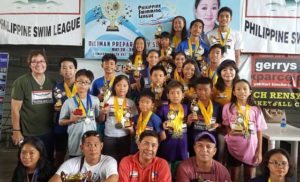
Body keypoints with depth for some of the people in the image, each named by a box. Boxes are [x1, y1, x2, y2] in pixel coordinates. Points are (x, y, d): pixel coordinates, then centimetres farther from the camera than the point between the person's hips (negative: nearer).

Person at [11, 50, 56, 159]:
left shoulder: (52, 83, 4)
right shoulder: (21, 82, -10)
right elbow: (15, 109, -9)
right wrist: (16, 131, -11)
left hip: (48, 132, 4)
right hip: (28, 134, -4)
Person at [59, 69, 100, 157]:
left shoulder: (95, 100, 0)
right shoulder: (69, 102, -4)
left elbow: (98, 120, 8)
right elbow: (61, 122, 3)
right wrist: (71, 120, -14)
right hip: (75, 141, -1)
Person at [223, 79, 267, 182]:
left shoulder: (256, 110, -2)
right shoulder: (228, 107, -5)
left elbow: (259, 131, 0)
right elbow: (226, 126, 5)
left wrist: (259, 152, -1)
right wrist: (230, 132, -17)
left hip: (251, 149, 1)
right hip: (234, 148, -1)